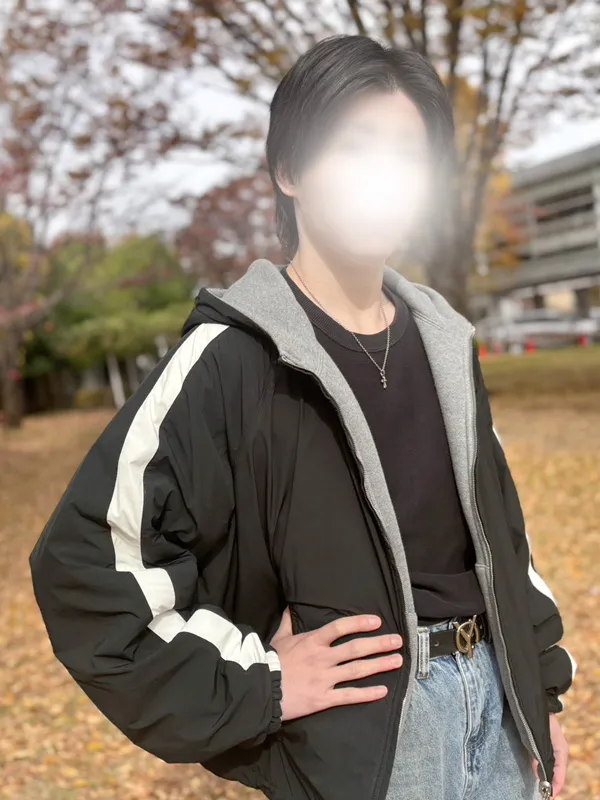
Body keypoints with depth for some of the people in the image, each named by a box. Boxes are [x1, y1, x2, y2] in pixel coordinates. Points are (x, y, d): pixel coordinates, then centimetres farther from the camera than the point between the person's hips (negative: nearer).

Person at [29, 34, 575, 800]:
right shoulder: (231, 358, -16)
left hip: (494, 698, 6)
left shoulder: (443, 342, 4)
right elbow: (82, 561, -19)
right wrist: (255, 688, -15)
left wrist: (541, 684, 12)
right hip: (361, 730, -5)